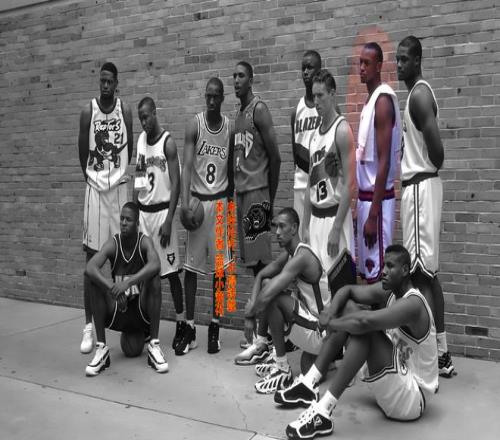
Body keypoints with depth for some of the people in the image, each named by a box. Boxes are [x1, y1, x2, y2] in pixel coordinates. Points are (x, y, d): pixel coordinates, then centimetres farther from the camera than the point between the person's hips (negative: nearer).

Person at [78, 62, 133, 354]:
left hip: (120, 187, 2)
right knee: (92, 256, -1)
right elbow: (83, 152, 5)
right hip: (94, 188, -1)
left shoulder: (125, 111, 1)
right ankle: (89, 325, 3)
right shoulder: (88, 112, -3)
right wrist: (92, 177, 12)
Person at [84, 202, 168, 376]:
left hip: (143, 312, -1)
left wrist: (128, 282, -44)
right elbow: (90, 268, -26)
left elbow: (155, 265, -33)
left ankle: (154, 345, -21)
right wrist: (112, 288, -40)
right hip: (116, 313, 2)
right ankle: (101, 349, -16)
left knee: (154, 279, -28)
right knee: (97, 281, -23)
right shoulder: (113, 244, -8)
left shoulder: (144, 241, -11)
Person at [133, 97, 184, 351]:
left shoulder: (168, 142, -11)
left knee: (170, 270, -2)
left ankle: (181, 324, 6)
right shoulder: (140, 140, 10)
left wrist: (168, 220, -19)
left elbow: (176, 184, -14)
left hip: (161, 211, -6)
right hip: (143, 211, 6)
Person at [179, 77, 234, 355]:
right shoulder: (194, 125, -4)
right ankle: (190, 328, 10)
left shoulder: (231, 127, 3)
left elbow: (231, 169, 9)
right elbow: (187, 167, -11)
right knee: (192, 265, 1)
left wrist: (231, 202, 8)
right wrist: (185, 205, -22)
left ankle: (215, 326, 14)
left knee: (220, 265, 3)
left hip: (220, 201, 2)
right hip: (198, 200, -1)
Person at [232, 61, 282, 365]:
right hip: (241, 193, 9)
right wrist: (237, 191, 14)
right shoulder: (239, 115, 19)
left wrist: (270, 199, -11)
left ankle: (264, 339, -5)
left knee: (262, 264, -8)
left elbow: (275, 157, -12)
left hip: (257, 194, -9)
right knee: (253, 263, 10)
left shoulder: (259, 110, -7)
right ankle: (264, 327, 18)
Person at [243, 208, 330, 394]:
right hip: (310, 318, 10)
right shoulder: (289, 253, 6)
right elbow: (260, 276, 12)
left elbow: (265, 297, -29)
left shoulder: (302, 256, -23)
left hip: (322, 332, -10)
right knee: (267, 284, 9)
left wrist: (249, 313, -10)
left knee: (270, 296, -21)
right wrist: (252, 306, -5)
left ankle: (283, 370, -9)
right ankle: (278, 358, 15)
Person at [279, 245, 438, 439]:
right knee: (348, 308, 1)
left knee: (362, 326, -31)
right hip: (397, 375, 9)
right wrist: (332, 311, -14)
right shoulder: (389, 290, 1)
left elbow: (365, 321, -42)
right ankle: (309, 384, -2)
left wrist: (330, 323, -24)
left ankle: (323, 412, -31)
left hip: (413, 396, -9)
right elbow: (347, 290, 7)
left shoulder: (412, 303, -25)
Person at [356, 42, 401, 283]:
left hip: (377, 198, -10)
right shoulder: (370, 99, 14)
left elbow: (384, 161, -21)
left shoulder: (383, 100, -16)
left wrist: (373, 213, -22)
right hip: (365, 194, 10)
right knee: (366, 269, 15)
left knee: (376, 272, -4)